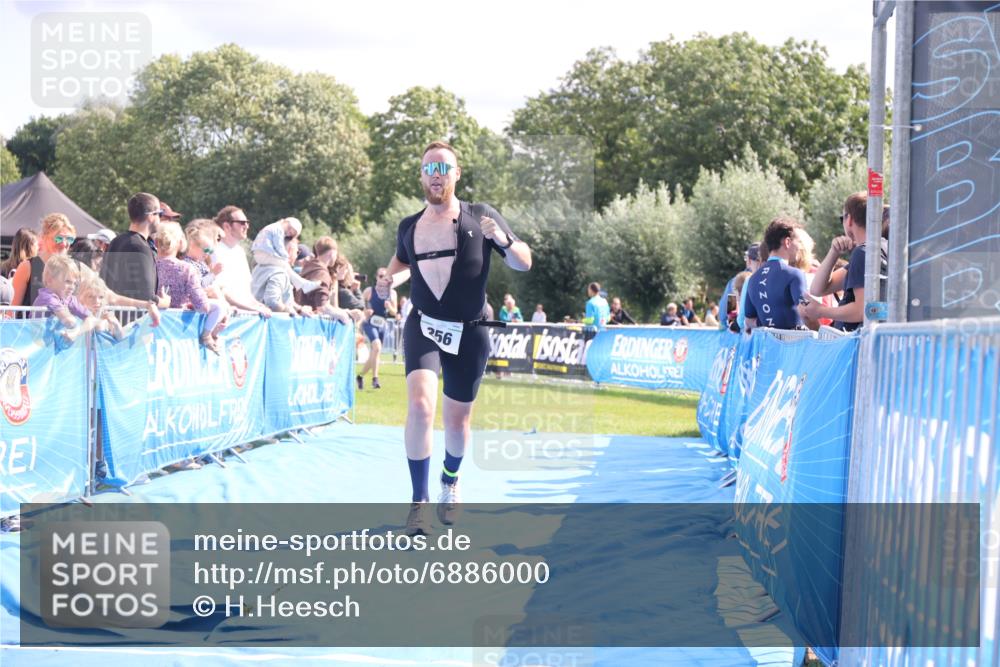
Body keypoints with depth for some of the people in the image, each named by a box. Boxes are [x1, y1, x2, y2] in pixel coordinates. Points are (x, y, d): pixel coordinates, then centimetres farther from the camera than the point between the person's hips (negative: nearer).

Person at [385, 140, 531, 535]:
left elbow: (524, 264, 0)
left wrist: (502, 240, -21)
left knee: (457, 420, 11)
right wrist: (390, 280, 1)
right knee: (420, 405, -22)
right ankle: (419, 501, -12)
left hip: (469, 334, 0)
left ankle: (450, 481, 43)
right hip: (423, 327, 0)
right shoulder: (409, 227, 4)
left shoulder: (481, 218, -3)